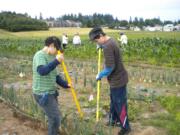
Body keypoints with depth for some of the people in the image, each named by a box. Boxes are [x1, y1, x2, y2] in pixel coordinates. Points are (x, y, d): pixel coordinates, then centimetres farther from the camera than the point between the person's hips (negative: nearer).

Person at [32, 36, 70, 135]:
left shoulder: (51, 57, 11)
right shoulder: (40, 55, -15)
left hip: (51, 92, 9)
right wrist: (56, 62, -39)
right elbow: (42, 71, -34)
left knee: (53, 117, 19)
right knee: (55, 118, -7)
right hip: (43, 94, -9)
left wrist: (65, 85, 6)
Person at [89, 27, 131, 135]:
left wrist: (100, 75, -12)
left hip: (118, 80, -10)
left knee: (120, 104, 4)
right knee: (114, 101, 24)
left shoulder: (107, 47, -27)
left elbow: (110, 67, -28)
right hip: (117, 78, 10)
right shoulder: (111, 41, 6)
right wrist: (102, 46, 12)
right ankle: (114, 120, 42)